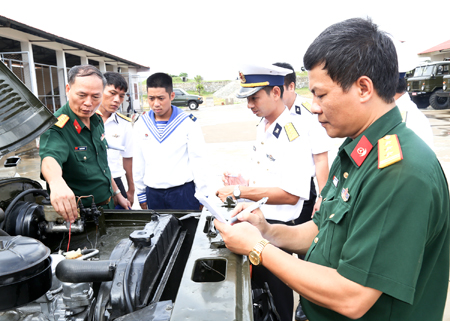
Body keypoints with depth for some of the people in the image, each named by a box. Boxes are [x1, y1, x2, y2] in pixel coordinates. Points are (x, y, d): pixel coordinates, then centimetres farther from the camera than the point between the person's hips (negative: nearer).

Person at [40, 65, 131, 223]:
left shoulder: (97, 120, 2)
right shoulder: (58, 128, -23)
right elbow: (49, 157, -45)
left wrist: (117, 193, 16)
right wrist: (56, 182, -66)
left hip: (107, 204, 8)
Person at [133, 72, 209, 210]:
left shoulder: (188, 123, -4)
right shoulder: (141, 124, 5)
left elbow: (198, 161, -2)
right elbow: (138, 162, 10)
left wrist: (202, 195, -2)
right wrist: (141, 194, 12)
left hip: (183, 192, -3)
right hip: (152, 193, 3)